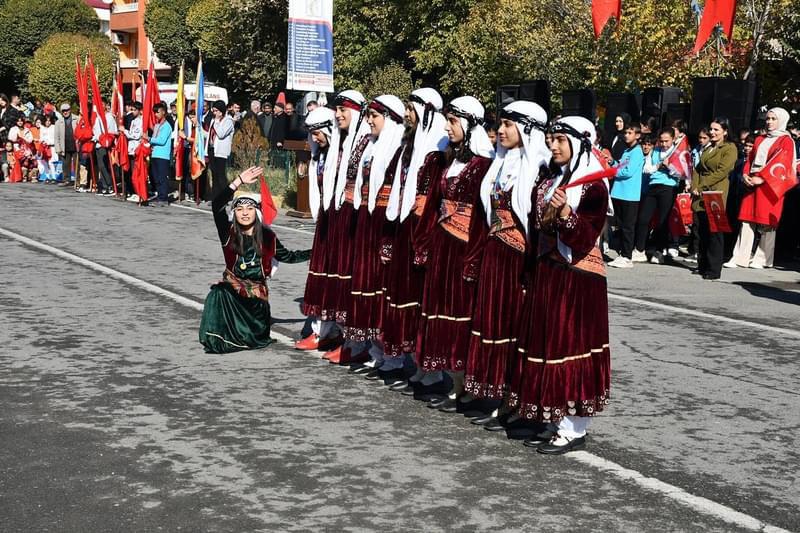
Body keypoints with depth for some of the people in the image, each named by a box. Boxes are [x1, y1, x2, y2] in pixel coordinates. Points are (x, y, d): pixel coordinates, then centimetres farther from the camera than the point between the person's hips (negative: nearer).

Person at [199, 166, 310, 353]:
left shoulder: (267, 237, 2)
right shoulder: (229, 232, -3)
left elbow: (287, 257, 15)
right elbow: (217, 205, -18)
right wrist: (239, 181, -25)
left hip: (257, 291, 2)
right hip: (233, 285, -2)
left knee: (256, 338, -14)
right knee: (219, 294, -35)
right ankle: (218, 339, -24)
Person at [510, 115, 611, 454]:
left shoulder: (593, 187, -9)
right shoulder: (548, 183, 14)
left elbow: (585, 238, -16)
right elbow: (537, 227, 14)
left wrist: (565, 212, -27)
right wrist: (549, 215, -5)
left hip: (577, 279, -7)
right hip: (546, 274, 8)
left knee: (572, 344, -4)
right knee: (547, 343, 8)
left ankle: (574, 429, 3)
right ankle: (554, 421, 18)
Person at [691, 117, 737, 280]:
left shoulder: (730, 148, -3)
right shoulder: (708, 149, 21)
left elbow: (722, 172, -13)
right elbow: (698, 169, 17)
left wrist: (702, 186, -14)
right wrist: (694, 187, 0)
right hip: (700, 195, 7)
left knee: (713, 231, -7)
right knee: (702, 231, 8)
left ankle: (714, 269, -5)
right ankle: (702, 265, 16)